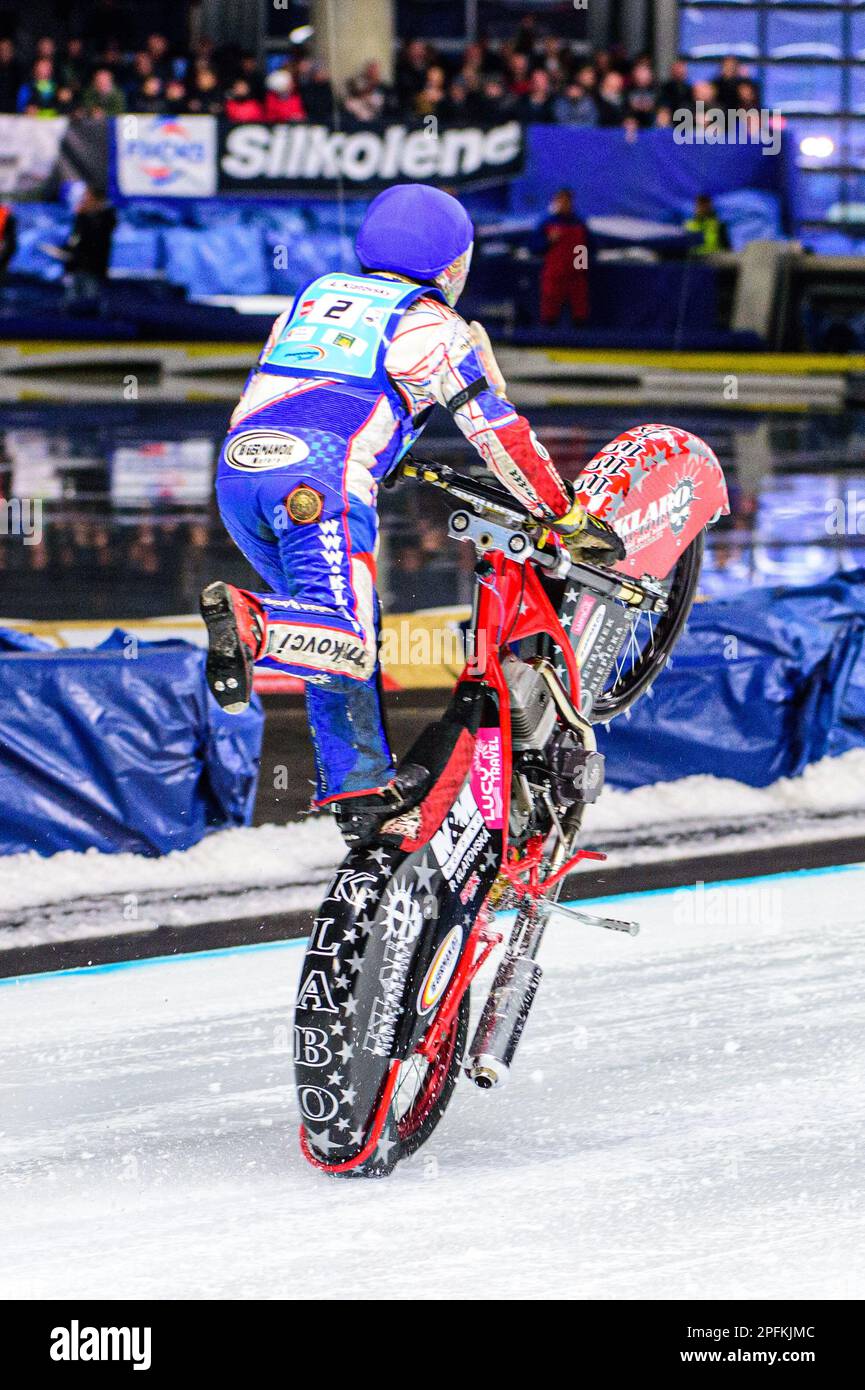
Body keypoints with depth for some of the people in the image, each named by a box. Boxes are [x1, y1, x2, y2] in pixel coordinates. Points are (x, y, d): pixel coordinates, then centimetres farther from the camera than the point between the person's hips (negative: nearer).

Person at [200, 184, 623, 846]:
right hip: (321, 476, -7)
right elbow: (500, 432, 11)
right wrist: (569, 519, 18)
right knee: (348, 642, -17)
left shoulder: (316, 295, 30)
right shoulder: (435, 326, 12)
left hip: (236, 467, 7)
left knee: (337, 631, 21)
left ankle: (364, 789, 20)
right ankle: (247, 625, -43)